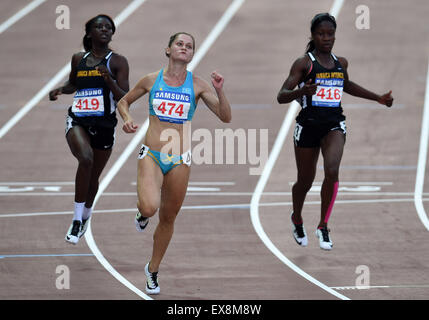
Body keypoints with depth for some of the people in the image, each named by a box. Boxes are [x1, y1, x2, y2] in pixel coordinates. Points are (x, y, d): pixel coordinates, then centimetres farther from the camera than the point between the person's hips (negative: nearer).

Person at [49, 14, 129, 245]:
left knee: (93, 176, 14)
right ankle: (77, 220, -23)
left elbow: (125, 98, -8)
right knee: (86, 159, -30)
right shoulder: (78, 59, 7)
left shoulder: (117, 62, -2)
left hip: (104, 124, 0)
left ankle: (85, 215, 45)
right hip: (77, 120, 0)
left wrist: (109, 80, -24)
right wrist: (60, 90, 5)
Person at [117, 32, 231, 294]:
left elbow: (226, 117, -3)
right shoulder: (152, 80, 1)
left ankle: (153, 269, 32)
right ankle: (142, 211, 11)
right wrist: (127, 119, -4)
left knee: (168, 218, 11)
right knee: (149, 208, -27)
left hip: (180, 161, 1)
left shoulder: (198, 85, 0)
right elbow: (124, 102, 16)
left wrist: (220, 91, -18)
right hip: (151, 155, -1)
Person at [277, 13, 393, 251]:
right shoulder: (303, 63, -8)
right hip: (309, 124, -2)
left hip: (334, 124, 2)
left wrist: (378, 98, 26)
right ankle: (297, 220, 43)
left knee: (332, 171, -23)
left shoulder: (340, 63, 8)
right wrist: (301, 91, -34)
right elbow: (281, 96, -14)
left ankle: (323, 226, -10)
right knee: (305, 181, 12)